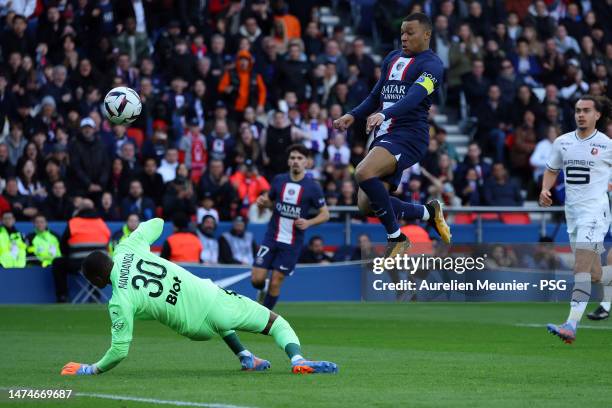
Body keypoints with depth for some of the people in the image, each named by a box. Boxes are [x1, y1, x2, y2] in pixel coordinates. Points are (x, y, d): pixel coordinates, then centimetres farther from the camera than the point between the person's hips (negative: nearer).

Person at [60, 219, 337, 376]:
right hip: (210, 295, 1)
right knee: (275, 321, 15)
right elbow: (156, 223, 15)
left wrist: (90, 370, 2)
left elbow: (120, 350, -12)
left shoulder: (119, 303, -13)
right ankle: (297, 359, -11)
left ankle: (245, 357, 31)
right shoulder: (127, 248, -3)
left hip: (197, 326, -1)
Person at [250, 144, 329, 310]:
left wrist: (308, 222, -17)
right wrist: (263, 201, -6)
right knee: (256, 279, -5)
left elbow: (325, 214, 0)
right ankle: (263, 289, 31)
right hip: (271, 237, 2)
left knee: (275, 283, -3)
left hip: (292, 243, -2)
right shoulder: (279, 180, 2)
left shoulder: (312, 187, -6)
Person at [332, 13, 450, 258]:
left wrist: (384, 114, -41)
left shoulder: (431, 65, -7)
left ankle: (395, 237, -16)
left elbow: (414, 97, -25)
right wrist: (353, 116, 10)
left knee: (364, 173, -32)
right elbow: (376, 96, 27)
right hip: (384, 136, 9)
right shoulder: (392, 59, 18)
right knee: (367, 204, 3)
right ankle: (429, 212, 24)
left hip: (408, 136, -9)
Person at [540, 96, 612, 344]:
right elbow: (552, 170, 19)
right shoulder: (562, 142, 8)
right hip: (572, 211, 6)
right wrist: (545, 189, 1)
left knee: (581, 267, -19)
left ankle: (571, 325, -26)